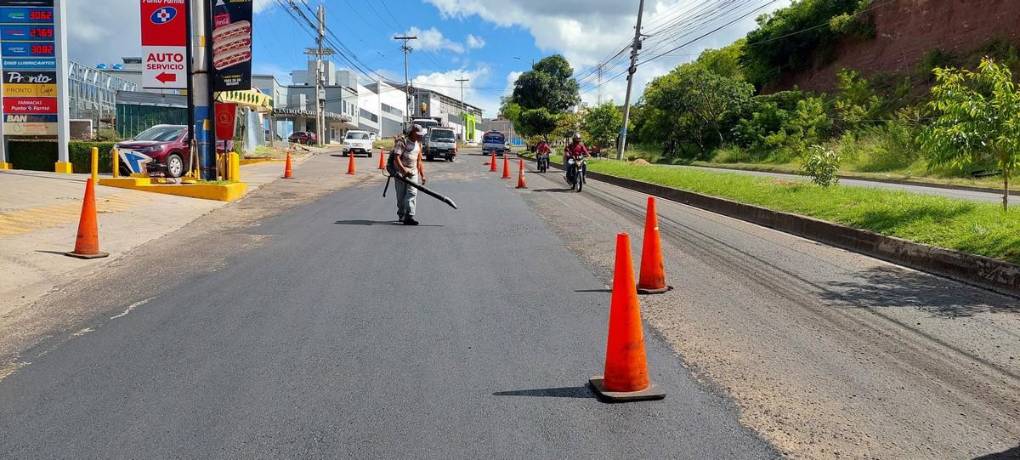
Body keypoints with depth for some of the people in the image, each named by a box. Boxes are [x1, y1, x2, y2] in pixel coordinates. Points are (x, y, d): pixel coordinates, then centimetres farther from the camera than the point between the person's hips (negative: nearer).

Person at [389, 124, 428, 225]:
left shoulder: (418, 144, 15)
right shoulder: (402, 141, -8)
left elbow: (419, 161, 21)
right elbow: (396, 158, -19)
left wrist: (422, 175, 15)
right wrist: (403, 170, -32)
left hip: (413, 172, 5)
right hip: (401, 171, -5)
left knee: (412, 193, -11)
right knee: (401, 195, 2)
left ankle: (409, 216, -17)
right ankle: (401, 215, 19)